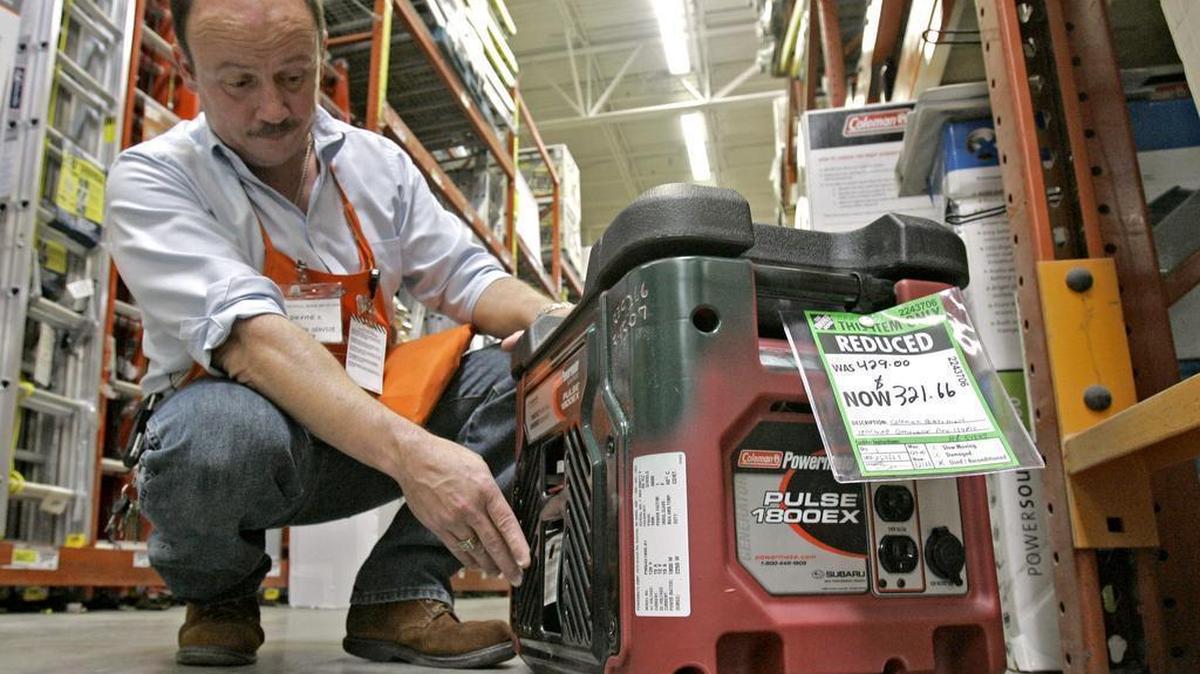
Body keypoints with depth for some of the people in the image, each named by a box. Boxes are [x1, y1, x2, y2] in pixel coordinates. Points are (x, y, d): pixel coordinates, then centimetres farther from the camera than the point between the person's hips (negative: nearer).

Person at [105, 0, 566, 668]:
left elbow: (467, 277, 0)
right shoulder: (151, 178, -12)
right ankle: (218, 592, -3)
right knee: (224, 427, -38)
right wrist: (407, 451, -42)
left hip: (363, 447, 4)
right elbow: (249, 332, -29)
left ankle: (401, 594, -10)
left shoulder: (378, 162, 3)